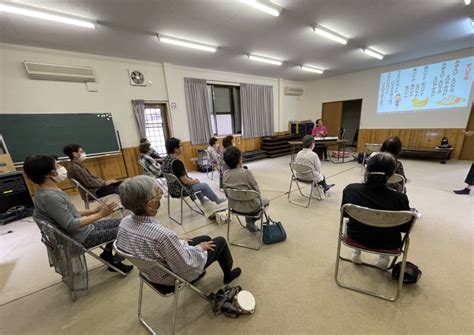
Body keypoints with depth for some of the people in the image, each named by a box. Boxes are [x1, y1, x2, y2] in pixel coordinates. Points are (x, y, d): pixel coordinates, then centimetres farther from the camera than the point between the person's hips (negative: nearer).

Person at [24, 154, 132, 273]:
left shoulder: (51, 191, 2)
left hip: (85, 229, 9)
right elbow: (71, 225, -26)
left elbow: (70, 213, 10)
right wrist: (100, 215, -22)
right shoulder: (49, 196, -27)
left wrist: (94, 211, 4)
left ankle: (107, 254, 24)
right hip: (81, 238, -9)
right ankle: (114, 261, 21)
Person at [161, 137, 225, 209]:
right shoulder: (177, 162, -29)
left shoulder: (165, 160, 0)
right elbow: (185, 181, -26)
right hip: (180, 190, -9)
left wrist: (188, 177, 11)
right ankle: (217, 200, 32)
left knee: (196, 183, 29)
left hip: (172, 189, 9)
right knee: (205, 185, 10)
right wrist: (194, 181, -7)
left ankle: (203, 200, 42)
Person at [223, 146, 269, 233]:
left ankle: (249, 222, 34)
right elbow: (257, 191, -15)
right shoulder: (246, 172, -26)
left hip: (234, 205, 6)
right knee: (266, 200, 25)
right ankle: (251, 222, 21)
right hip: (249, 207, -5)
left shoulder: (225, 174, -8)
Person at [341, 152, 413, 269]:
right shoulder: (400, 198, -26)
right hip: (387, 243, 0)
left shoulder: (350, 189, -23)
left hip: (356, 237, 0)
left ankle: (356, 252, 37)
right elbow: (406, 228, -9)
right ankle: (384, 256, 31)